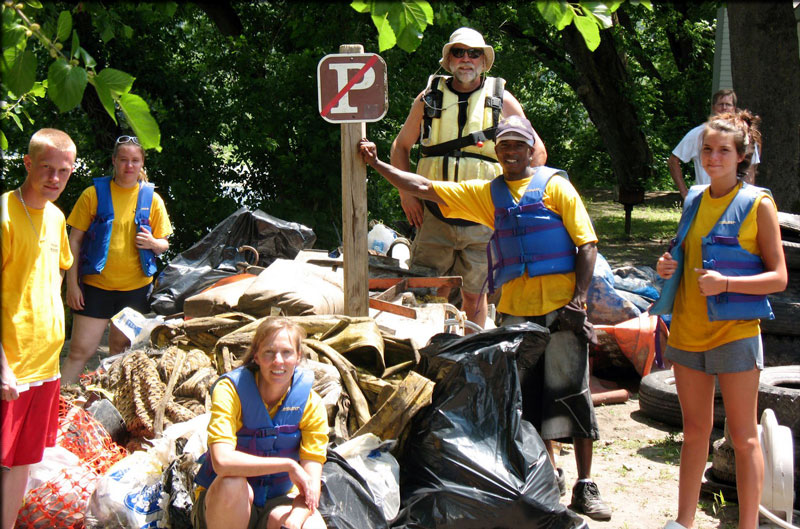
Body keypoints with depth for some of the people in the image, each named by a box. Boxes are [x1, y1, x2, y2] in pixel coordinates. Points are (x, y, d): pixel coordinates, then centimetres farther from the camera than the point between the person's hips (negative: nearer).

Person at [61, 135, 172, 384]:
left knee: (120, 349, 14)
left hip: (136, 287, 2)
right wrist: (72, 284, -7)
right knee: (80, 350, -6)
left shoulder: (152, 199, 4)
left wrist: (152, 242, -14)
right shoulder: (94, 194, -3)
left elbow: (163, 245, 10)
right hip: (96, 285, -2)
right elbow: (74, 240, -1)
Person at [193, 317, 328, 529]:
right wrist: (289, 465, -28)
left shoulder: (311, 404, -10)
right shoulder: (230, 390, -16)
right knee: (233, 484, -35)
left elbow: (311, 485, -15)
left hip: (277, 503, 0)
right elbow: (222, 461, -32)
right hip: (222, 505, 0)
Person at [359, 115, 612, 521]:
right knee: (529, 396, 8)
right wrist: (377, 164, 8)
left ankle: (585, 487, 3)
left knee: (571, 394, -3)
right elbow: (425, 189, 13)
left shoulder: (554, 185, 3)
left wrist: (580, 297, -11)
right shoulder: (487, 194, 14)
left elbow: (587, 243, -1)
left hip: (560, 307, -4)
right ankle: (548, 476, 22)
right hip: (516, 310, 4)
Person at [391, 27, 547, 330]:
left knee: (474, 294, 7)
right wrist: (406, 194, 6)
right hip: (434, 214, 1)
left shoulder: (502, 100, 5)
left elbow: (537, 152, 8)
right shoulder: (429, 98, 8)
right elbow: (401, 146, 17)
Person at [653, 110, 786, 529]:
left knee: (743, 437, 1)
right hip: (688, 330, 6)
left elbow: (778, 278, -8)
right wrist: (669, 267, 1)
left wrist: (726, 283, -22)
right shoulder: (694, 200, 11)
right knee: (695, 431, 14)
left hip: (734, 332, -6)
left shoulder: (757, 204, -6)